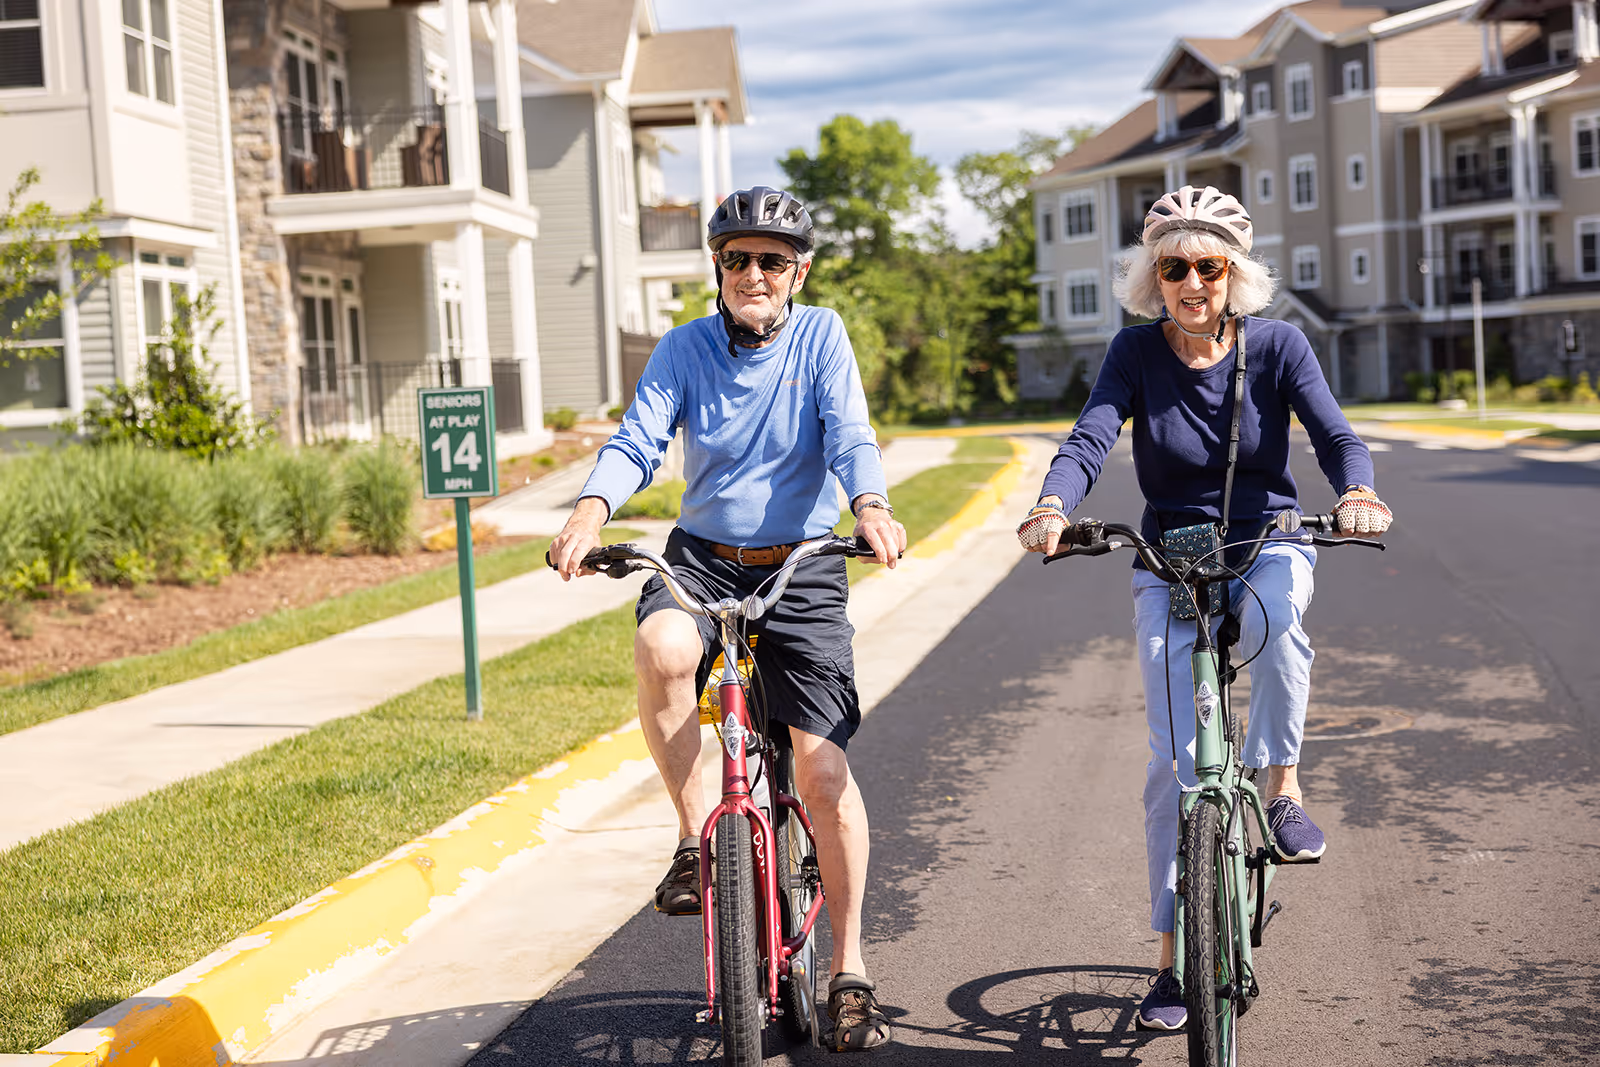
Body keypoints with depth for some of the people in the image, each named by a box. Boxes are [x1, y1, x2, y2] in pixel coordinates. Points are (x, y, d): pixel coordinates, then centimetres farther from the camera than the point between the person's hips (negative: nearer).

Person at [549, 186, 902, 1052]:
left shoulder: (821, 337, 0)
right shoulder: (684, 348, 3)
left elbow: (850, 437, -12)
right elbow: (636, 439, -9)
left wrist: (872, 506, -34)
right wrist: (591, 511, -30)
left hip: (801, 567, -1)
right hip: (703, 555, 1)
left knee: (821, 765, -8)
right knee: (663, 649, -35)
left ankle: (848, 967, 8)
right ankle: (694, 833, -12)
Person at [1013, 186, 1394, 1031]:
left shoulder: (1277, 346, -6)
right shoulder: (1136, 353, -7)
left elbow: (1335, 435, -15)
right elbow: (1089, 438, -20)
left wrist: (1356, 493, -38)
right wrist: (1052, 507, -41)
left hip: (1268, 542, 0)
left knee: (1272, 616, -38)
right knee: (1174, 757, -7)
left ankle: (1281, 786, -15)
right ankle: (1172, 954, 4)